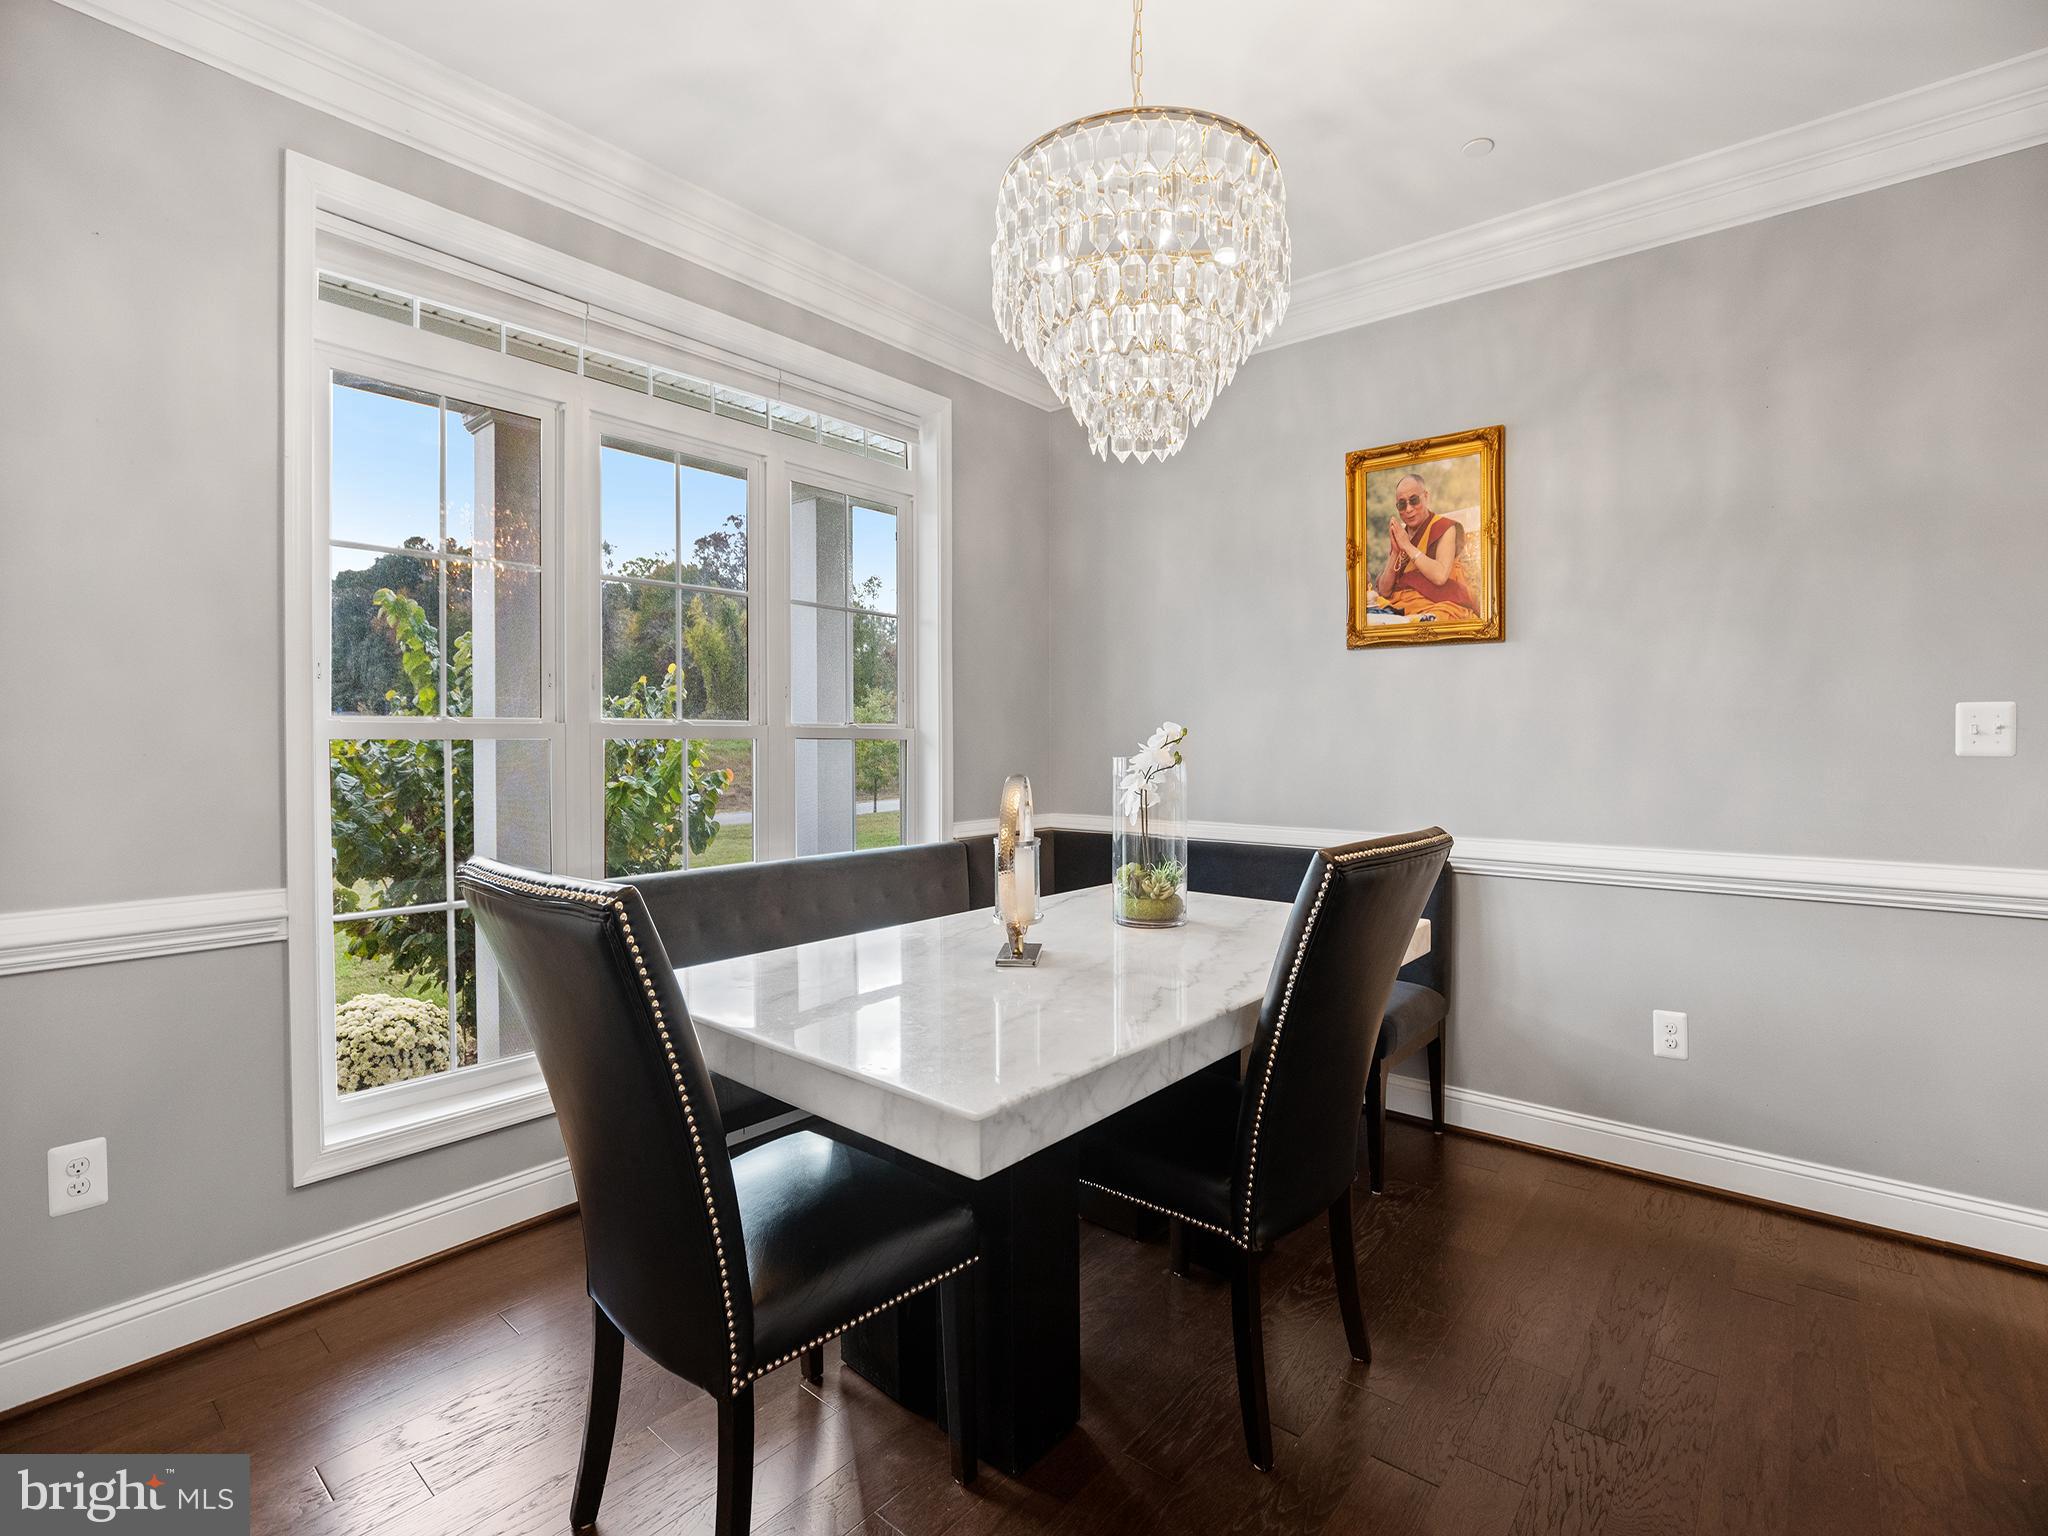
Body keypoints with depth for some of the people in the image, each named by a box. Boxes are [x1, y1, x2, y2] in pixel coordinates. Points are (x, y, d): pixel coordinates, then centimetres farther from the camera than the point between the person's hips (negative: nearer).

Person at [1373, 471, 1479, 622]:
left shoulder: (1445, 528, 0)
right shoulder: (1399, 533, 14)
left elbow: (1440, 576, -18)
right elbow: (1384, 591, 6)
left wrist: (1407, 545, -11)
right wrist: (1395, 552, -5)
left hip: (1438, 607, -5)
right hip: (1401, 608, 5)